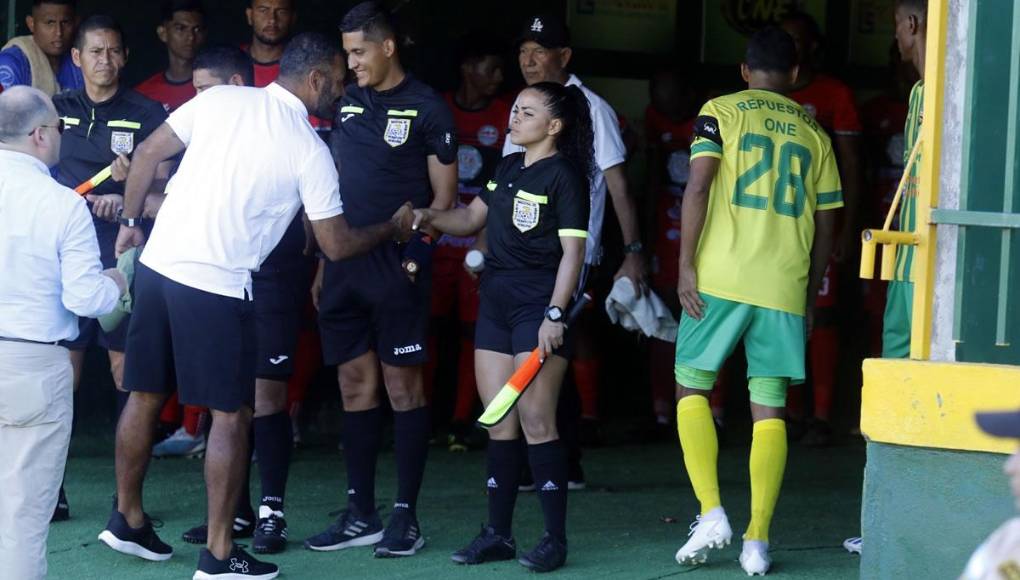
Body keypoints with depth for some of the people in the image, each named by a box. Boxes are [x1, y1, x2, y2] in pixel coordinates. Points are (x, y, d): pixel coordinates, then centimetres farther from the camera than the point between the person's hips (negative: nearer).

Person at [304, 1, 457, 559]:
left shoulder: (425, 107, -3)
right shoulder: (346, 104, 13)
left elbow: (444, 191, -1)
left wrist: (417, 247, -14)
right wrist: (323, 262, 14)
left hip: (396, 264, -6)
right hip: (345, 262, 6)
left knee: (402, 382, -3)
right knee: (354, 383, 7)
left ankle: (405, 515, 1)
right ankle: (360, 514, 13)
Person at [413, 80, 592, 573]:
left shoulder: (564, 176, -8)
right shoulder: (508, 167, 15)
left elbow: (572, 251, -13)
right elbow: (472, 218, 22)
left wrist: (555, 314, -19)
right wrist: (429, 217, 3)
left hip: (538, 305, -8)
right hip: (496, 301, 8)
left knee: (535, 421, -10)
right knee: (499, 423, 8)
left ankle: (556, 539, -6)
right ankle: (498, 534, 13)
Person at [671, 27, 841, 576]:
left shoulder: (721, 112, 4)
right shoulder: (813, 134, 14)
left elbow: (698, 186, -8)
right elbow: (825, 226, 14)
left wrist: (686, 266, -7)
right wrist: (810, 292, 22)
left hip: (721, 277, -3)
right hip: (785, 285, 3)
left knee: (692, 387, 10)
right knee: (769, 409, 5)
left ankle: (711, 512, -4)